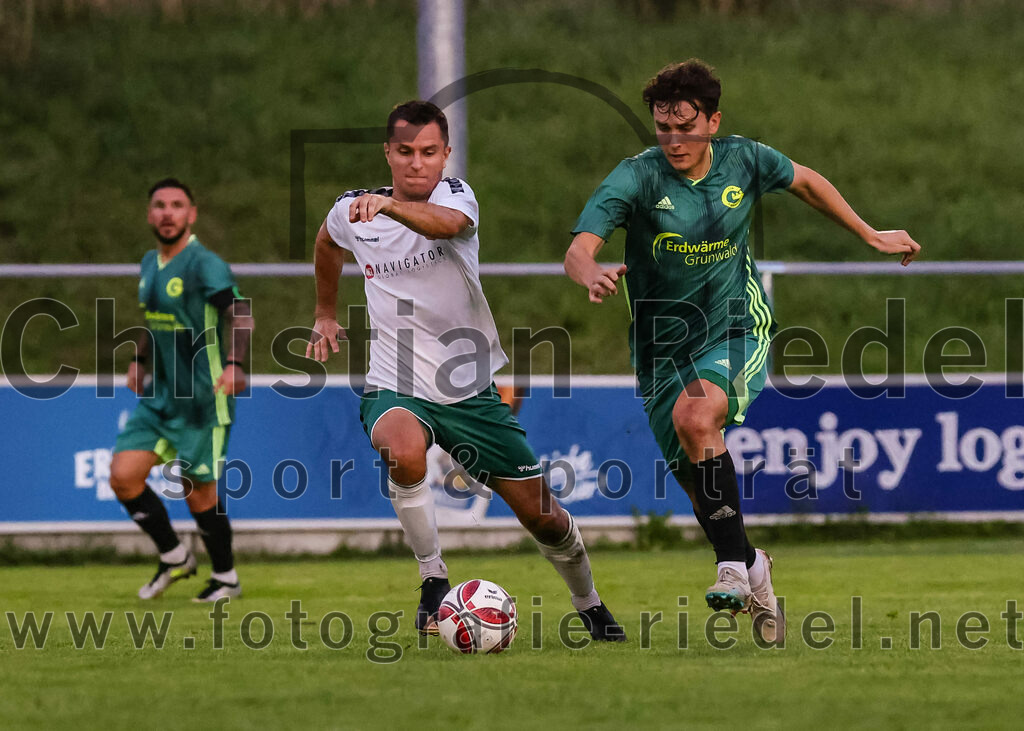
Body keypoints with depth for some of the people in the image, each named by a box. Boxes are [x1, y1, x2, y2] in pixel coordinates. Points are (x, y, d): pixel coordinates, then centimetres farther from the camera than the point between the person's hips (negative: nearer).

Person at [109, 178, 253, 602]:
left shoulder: (205, 265, -15)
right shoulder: (150, 264, 10)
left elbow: (240, 314, -25)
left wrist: (235, 364, -39)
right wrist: (140, 359, 23)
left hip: (203, 400, -7)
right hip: (159, 396, 7)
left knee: (198, 492, 0)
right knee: (123, 476, -5)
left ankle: (226, 577, 22)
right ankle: (174, 558, 14)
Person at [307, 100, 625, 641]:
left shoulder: (456, 195, -10)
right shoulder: (350, 212, -2)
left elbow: (446, 224, -37)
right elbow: (328, 242, 25)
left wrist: (390, 207, -55)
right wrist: (325, 314, 33)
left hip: (469, 390, 0)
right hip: (395, 390, 0)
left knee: (542, 516, 5)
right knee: (405, 449, -38)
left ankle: (590, 607, 35)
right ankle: (433, 580, -20)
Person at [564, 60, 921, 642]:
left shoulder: (745, 161, -7)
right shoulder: (636, 178, -15)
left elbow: (805, 181, 16)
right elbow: (579, 250, -26)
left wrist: (871, 236, 22)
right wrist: (593, 276, -50)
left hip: (739, 332, -1)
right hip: (664, 348, 1)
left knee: (695, 417, -32)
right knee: (700, 483, 5)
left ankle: (735, 564, -25)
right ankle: (753, 573, 33)